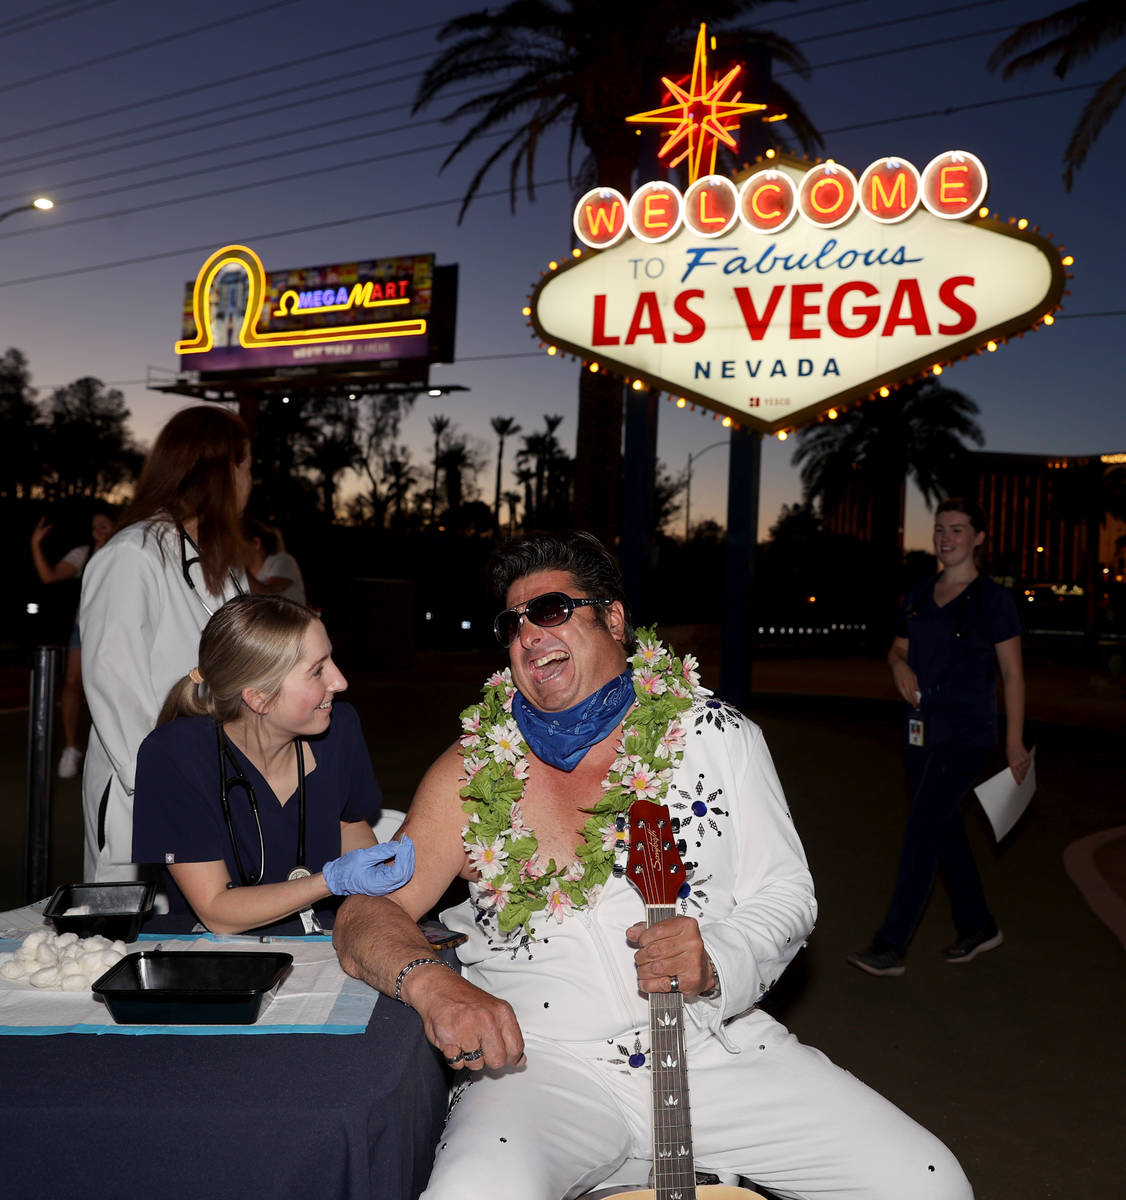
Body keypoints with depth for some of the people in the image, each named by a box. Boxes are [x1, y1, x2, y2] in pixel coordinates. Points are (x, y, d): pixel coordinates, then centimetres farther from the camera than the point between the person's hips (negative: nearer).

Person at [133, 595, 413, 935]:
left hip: (317, 948, 2)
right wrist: (334, 880, -27)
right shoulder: (171, 755, -18)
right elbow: (216, 913, -17)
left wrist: (380, 868, -5)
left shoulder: (339, 728, -7)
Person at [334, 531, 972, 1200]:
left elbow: (787, 896, 5)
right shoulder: (475, 772, 2)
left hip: (716, 1047, 2)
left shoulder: (719, 737, 4)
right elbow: (367, 916, -1)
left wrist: (717, 962, -16)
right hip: (541, 1061, -1)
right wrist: (432, 982, -23)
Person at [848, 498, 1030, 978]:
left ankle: (890, 946, -3)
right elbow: (897, 648, 21)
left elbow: (1012, 674, -6)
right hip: (923, 731, 7)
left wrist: (1014, 742, -8)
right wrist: (899, 664, -3)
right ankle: (978, 926, 32)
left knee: (922, 833, -9)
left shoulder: (992, 599, -7)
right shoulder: (919, 596, 10)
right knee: (946, 830, 15)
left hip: (965, 734, -7)